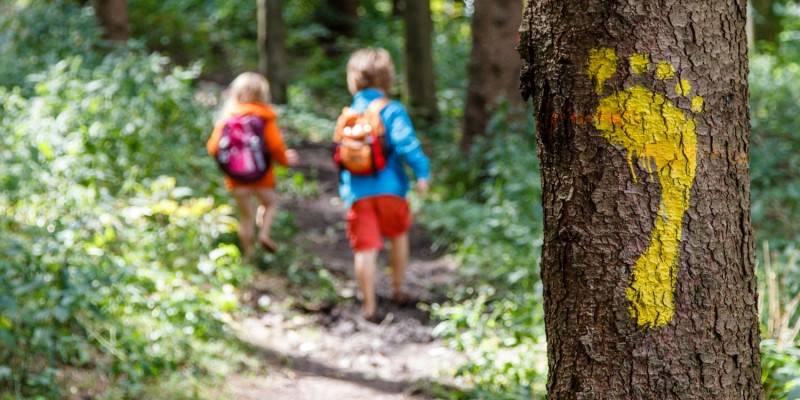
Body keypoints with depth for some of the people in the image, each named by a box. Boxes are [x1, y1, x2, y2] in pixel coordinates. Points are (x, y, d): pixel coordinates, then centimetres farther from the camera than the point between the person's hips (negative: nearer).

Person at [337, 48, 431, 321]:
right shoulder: (392, 111, -5)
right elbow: (406, 143, -17)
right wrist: (421, 172, -15)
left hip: (356, 193, 2)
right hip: (389, 187, -2)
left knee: (365, 248, 0)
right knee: (398, 235, 21)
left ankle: (369, 305, -1)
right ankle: (397, 290, 28)